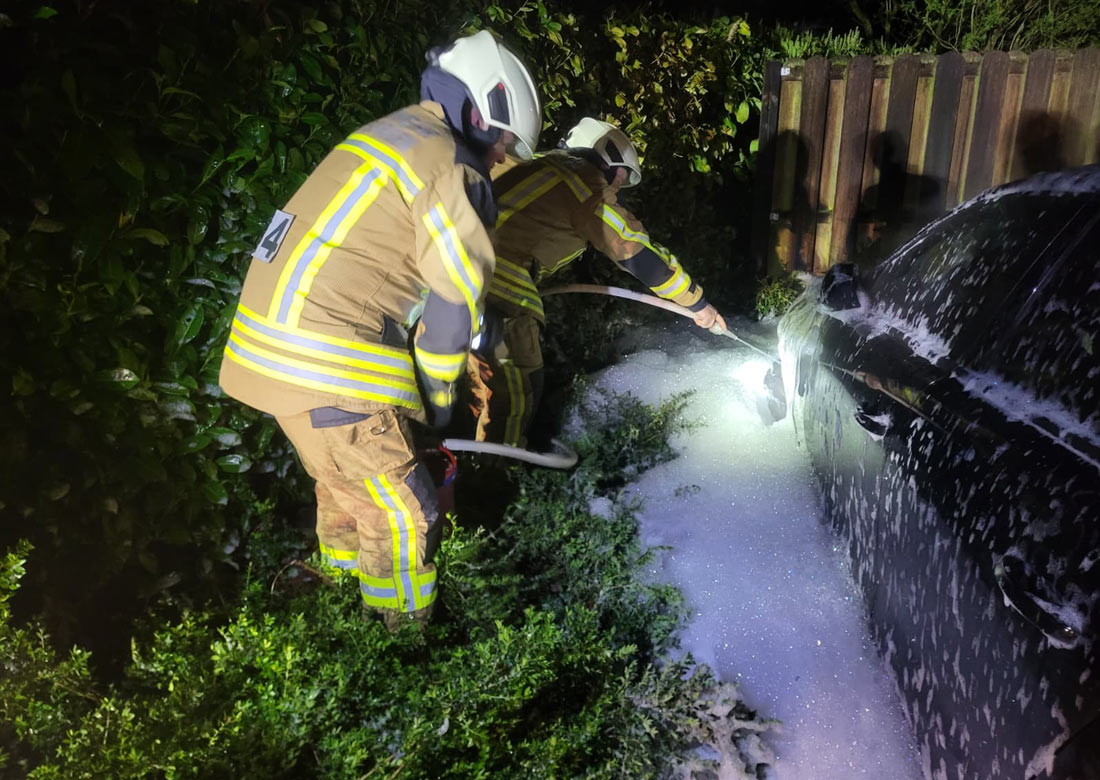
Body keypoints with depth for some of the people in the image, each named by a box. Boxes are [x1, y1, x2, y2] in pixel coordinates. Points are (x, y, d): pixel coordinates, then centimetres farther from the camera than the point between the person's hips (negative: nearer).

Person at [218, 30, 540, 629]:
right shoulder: (448, 165, -11)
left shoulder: (390, 136, 20)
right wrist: (438, 400, 4)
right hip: (325, 364, -10)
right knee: (403, 517, 3)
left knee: (348, 486, 27)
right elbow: (453, 306, -12)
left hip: (269, 342, 10)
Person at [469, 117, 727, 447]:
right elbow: (638, 252, 1)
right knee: (515, 395, 4)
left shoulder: (540, 166, 24)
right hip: (496, 286, -9)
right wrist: (696, 301, 10)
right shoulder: (587, 185, -1)